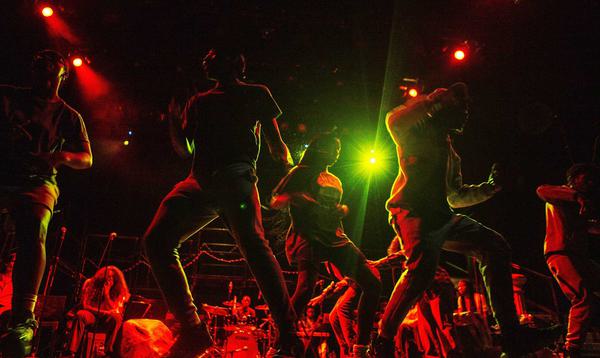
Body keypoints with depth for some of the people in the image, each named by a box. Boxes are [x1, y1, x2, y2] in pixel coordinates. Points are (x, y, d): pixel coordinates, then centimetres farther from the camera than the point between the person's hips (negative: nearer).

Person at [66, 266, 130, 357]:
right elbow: (84, 305, -6)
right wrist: (101, 311, -18)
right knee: (80, 314, -33)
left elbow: (113, 310, -10)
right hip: (91, 314, 0)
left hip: (106, 318, 0)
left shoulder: (118, 290, -3)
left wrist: (106, 293, -19)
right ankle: (71, 352, -35)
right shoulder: (90, 283, -3)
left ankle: (109, 351, -29)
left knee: (116, 317, -34)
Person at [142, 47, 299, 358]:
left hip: (236, 176, -5)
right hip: (200, 181, 5)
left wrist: (285, 158, 0)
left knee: (252, 243, -25)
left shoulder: (256, 94, 20)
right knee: (156, 239, -12)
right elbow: (184, 148, 24)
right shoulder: (198, 102, 30)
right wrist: (173, 119, 12)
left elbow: (274, 143, 15)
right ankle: (193, 330, -13)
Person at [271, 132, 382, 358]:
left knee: (373, 284, -3)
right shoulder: (301, 172, 7)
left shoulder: (336, 182, 27)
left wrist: (342, 211, 12)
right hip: (308, 236, -7)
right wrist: (294, 197, -19)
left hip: (335, 238, 7)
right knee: (306, 287, -31)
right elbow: (275, 203, 0)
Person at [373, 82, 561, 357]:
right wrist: (434, 100, -9)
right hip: (412, 211, -8)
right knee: (423, 267, -34)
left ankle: (512, 335, -6)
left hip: (440, 216, 8)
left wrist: (490, 186, 23)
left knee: (494, 247, -5)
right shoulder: (420, 131, 8)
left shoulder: (451, 154, 31)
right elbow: (394, 121, -17)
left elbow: (455, 197, 34)